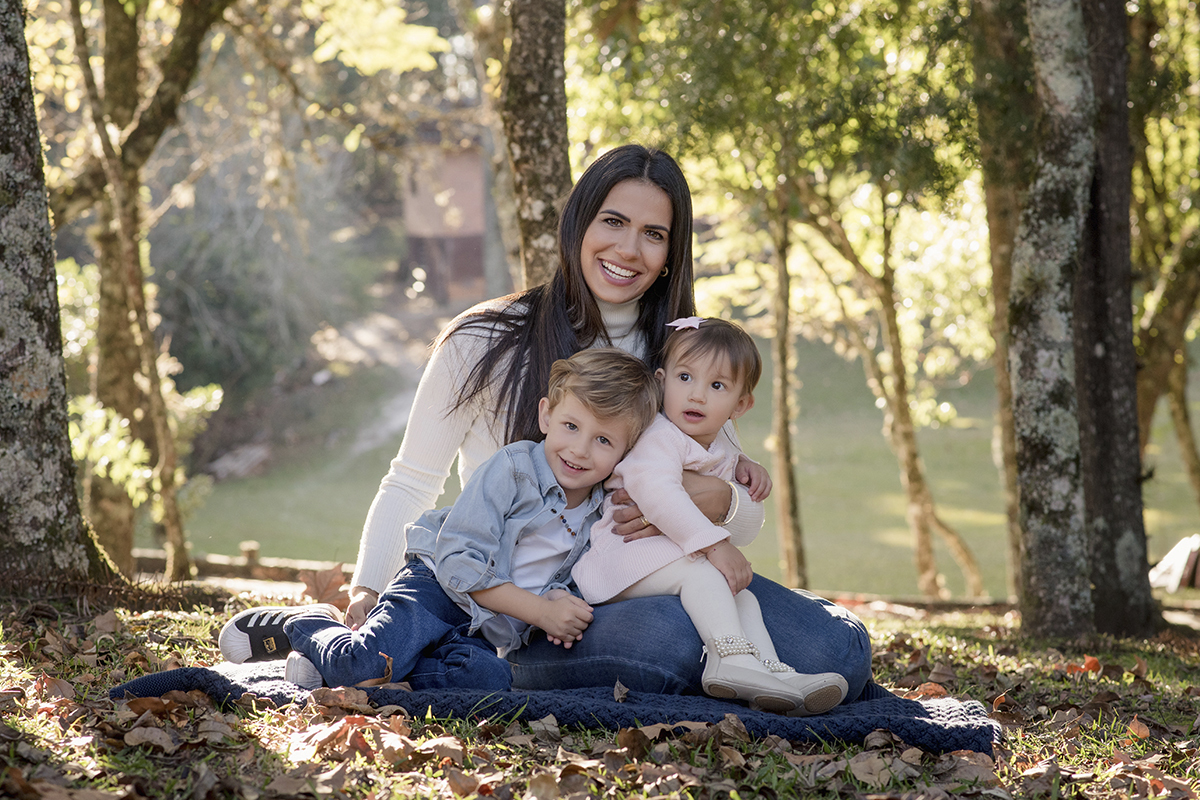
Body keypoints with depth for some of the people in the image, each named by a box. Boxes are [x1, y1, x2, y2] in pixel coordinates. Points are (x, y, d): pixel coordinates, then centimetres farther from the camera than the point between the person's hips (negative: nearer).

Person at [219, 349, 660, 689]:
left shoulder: (601, 513, 6)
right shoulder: (514, 467, -11)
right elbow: (459, 560, -17)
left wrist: (559, 602, -6)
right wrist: (540, 610, -19)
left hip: (483, 633, 5)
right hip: (435, 592, -5)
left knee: (490, 679, -31)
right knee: (362, 669, -31)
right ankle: (299, 625, 6)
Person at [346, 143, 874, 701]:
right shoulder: (486, 342, -2)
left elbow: (749, 514, 10)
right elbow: (411, 483, 3)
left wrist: (715, 500, -15)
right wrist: (366, 591, -13)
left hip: (652, 586, 4)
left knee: (836, 651, -18)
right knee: (669, 639, -37)